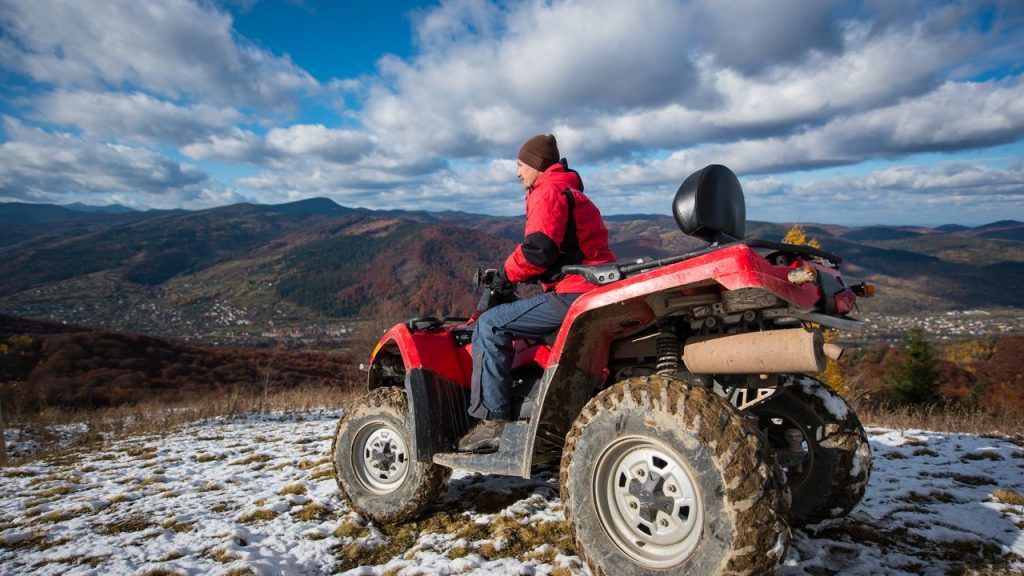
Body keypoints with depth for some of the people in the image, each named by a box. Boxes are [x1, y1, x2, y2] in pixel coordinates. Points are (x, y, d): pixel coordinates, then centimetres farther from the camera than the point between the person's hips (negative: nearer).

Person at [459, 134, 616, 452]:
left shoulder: (548, 192, -5)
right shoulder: (571, 192, 27)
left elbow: (538, 249, -20)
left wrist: (507, 271, -2)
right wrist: (515, 272, 18)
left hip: (573, 297, -11)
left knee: (491, 324, -9)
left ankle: (492, 420, -10)